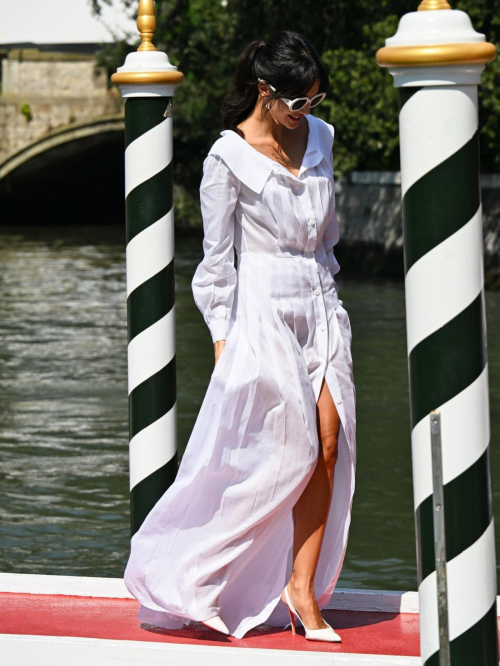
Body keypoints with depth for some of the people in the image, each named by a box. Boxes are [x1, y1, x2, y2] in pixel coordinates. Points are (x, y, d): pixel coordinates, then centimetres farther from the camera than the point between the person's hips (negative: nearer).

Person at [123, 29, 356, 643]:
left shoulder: (319, 137, 9)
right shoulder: (229, 159, -8)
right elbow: (217, 258, -6)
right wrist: (222, 337, -8)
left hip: (321, 305, 6)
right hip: (264, 310, -6)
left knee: (328, 446, -4)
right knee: (292, 450, -7)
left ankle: (301, 586, 0)